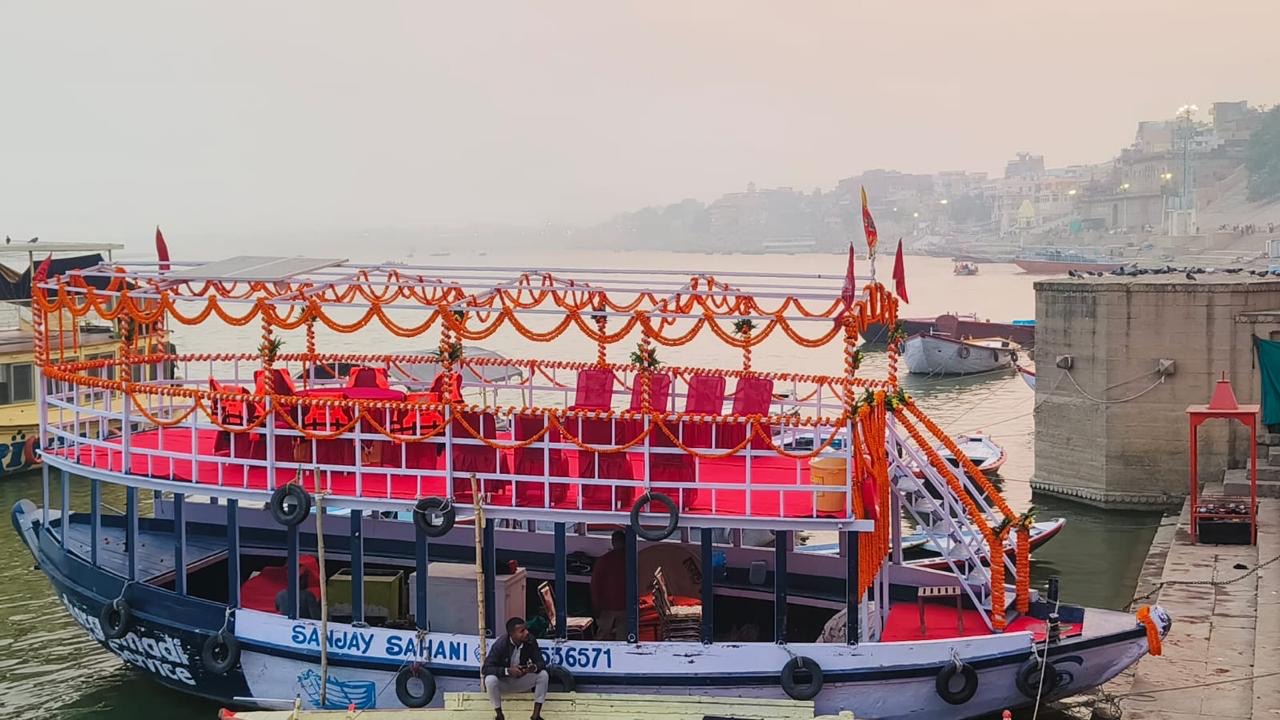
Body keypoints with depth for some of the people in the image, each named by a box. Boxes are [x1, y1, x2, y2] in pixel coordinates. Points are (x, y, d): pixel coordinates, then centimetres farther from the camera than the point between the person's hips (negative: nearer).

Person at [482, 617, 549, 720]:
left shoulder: (530, 641, -12)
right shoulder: (500, 644, -22)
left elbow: (541, 663, -8)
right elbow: (486, 668, -25)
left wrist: (534, 667, -34)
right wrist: (508, 671, -38)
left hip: (521, 682, 3)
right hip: (502, 683, -3)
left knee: (543, 675, -19)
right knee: (490, 679, -35)